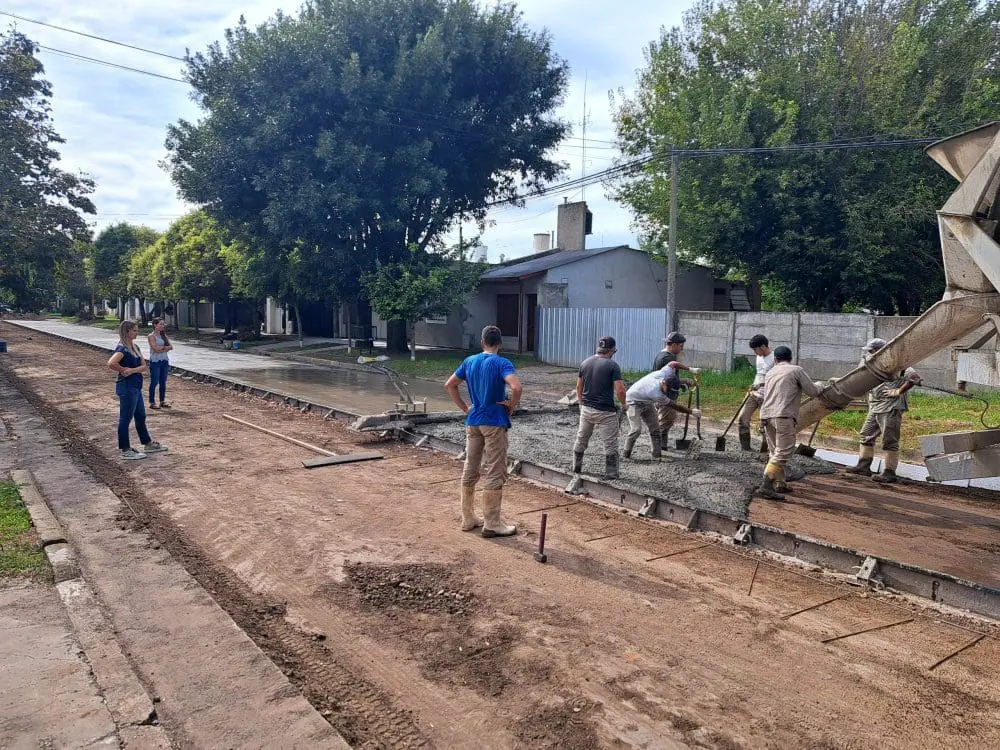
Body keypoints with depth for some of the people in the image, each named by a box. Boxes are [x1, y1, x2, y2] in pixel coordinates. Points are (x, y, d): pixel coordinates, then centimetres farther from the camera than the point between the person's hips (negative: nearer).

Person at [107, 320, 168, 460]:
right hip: (126, 387, -9)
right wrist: (124, 369, -17)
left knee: (141, 416, 19)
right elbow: (111, 364, -33)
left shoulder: (135, 348, 11)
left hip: (136, 387, 10)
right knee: (125, 418, -1)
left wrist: (132, 370, -14)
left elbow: (144, 366, 4)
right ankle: (125, 451, 7)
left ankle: (148, 444, 31)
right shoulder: (122, 349, -16)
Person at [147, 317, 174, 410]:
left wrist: (162, 348, -11)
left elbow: (171, 347, 2)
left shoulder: (164, 335, 12)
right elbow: (155, 349, -18)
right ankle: (152, 403, 4)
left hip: (164, 361, 6)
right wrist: (166, 347, -7)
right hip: (155, 361, -6)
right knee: (154, 382, -2)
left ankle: (162, 401, 17)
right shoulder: (151, 336, -7)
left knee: (163, 382, 9)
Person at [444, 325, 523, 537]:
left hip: (473, 422, 6)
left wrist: (465, 408, 12)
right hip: (494, 422, -6)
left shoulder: (469, 361, 7)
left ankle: (468, 518, 21)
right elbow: (516, 387, -29)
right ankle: (492, 524, 5)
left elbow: (449, 385, 12)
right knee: (495, 472, 1)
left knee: (470, 469, 13)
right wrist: (512, 405, -11)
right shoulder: (502, 363, -12)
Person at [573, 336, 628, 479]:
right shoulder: (613, 365, -13)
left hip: (586, 408, 6)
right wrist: (623, 404, 1)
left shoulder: (585, 363, 4)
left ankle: (576, 467, 32)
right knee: (610, 444, 5)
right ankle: (611, 473, 9)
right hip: (605, 412, -6)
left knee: (581, 440, 20)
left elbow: (579, 387, 11)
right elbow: (620, 390, -17)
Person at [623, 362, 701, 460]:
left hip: (647, 402, 8)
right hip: (633, 402, -8)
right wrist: (691, 412, -19)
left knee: (655, 428, 4)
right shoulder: (656, 394, -40)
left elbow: (673, 363, -5)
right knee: (636, 429, -20)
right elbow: (675, 406, -27)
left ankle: (657, 453, 9)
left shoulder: (665, 373, -27)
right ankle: (626, 453, -6)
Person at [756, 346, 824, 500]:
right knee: (783, 452, -9)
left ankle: (780, 484, 20)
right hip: (784, 416, -7)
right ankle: (766, 486, -19)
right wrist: (819, 385, 27)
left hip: (766, 414, 7)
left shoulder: (769, 373, 23)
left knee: (775, 452, 17)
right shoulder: (796, 370, 5)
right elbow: (812, 391, 6)